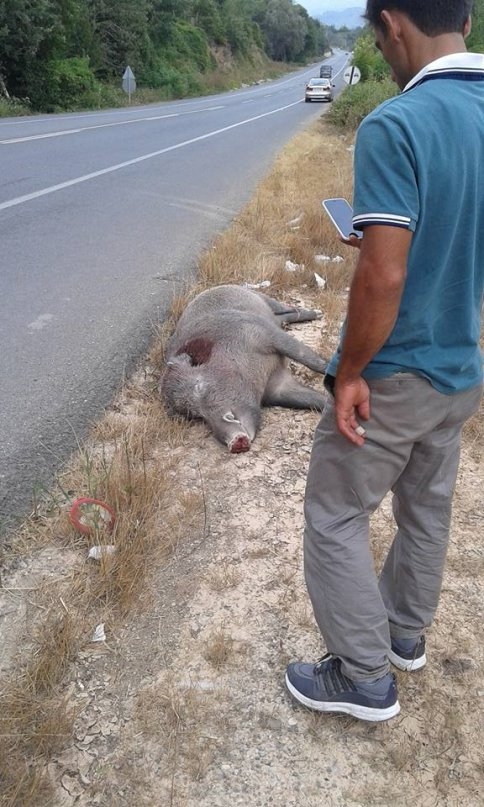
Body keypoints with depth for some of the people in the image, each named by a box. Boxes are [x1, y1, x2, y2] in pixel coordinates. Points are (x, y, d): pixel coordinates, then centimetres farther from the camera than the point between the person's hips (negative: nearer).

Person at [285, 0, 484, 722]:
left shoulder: (395, 126, -22)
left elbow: (383, 276, -27)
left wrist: (349, 375, -15)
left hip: (394, 376, -8)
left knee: (335, 517, 9)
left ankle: (364, 677, 23)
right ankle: (406, 632, 44)